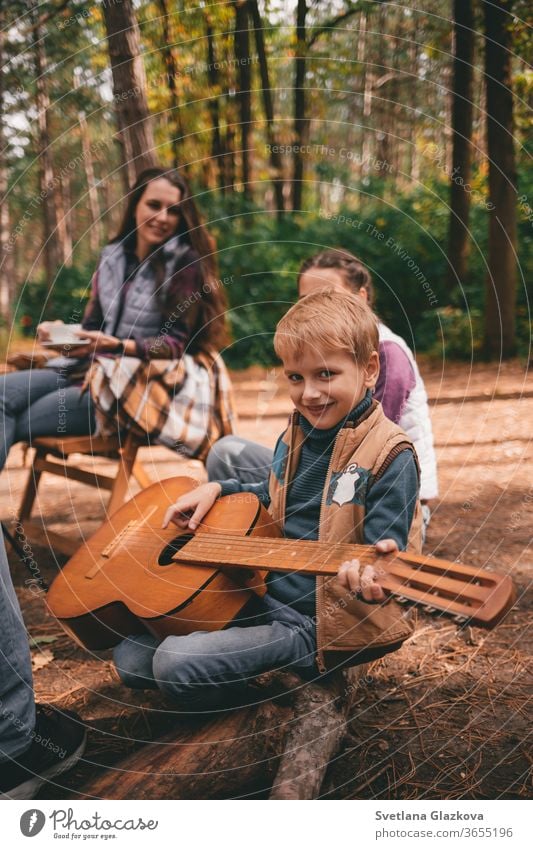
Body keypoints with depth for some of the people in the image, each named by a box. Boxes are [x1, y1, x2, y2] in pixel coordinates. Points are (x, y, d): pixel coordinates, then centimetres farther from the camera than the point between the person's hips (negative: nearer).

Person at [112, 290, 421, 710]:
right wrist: (216, 489, 11)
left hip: (318, 623, -8)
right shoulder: (297, 435, 10)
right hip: (260, 596, 8)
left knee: (176, 661, -25)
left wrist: (371, 581, -43)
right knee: (131, 657, -2)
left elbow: (386, 550, -19)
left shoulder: (390, 456, -15)